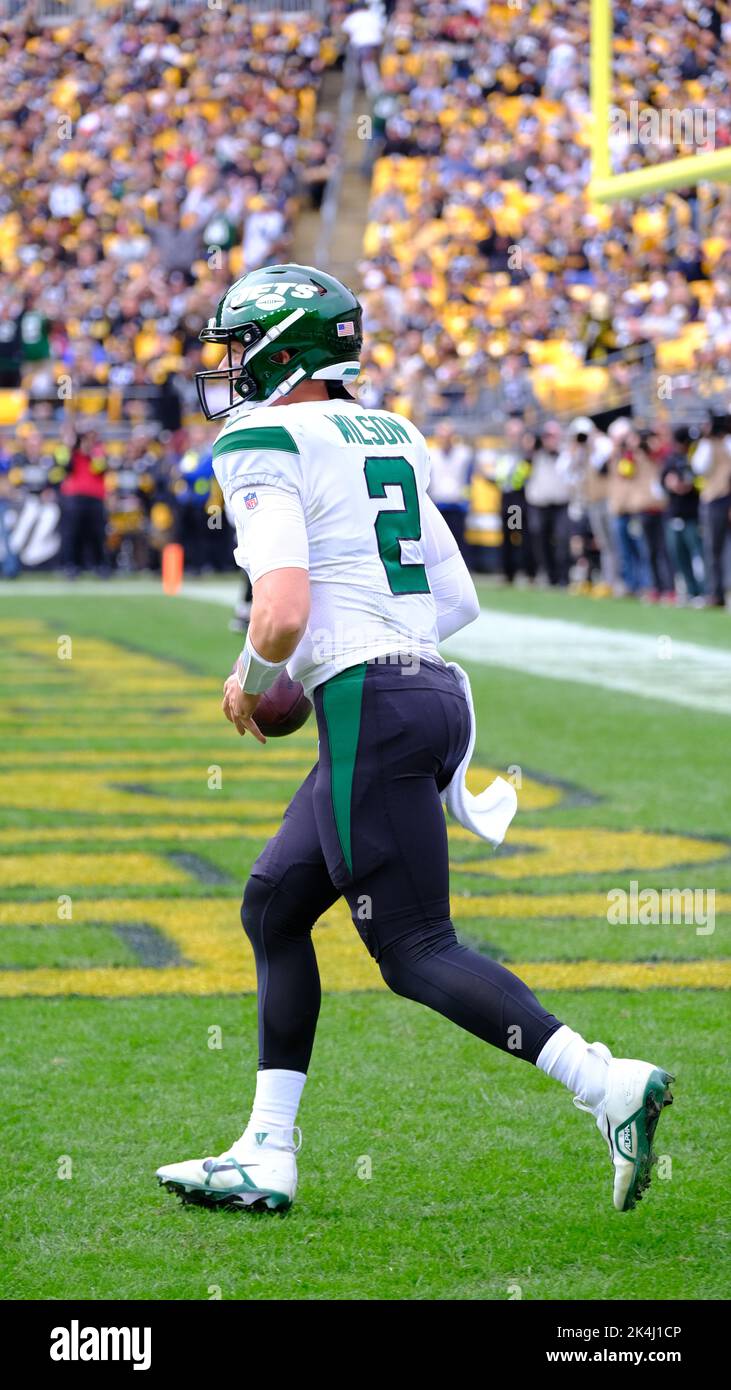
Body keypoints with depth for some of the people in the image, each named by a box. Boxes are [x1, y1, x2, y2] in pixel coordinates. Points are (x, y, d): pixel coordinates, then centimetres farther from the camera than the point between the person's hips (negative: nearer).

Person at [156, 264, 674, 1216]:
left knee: (415, 952, -5)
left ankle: (607, 1084, -15)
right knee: (274, 905, 17)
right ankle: (266, 1157, 18)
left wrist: (249, 683, 0)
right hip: (434, 686, 9)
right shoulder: (391, 439, 17)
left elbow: (283, 613, -20)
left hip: (368, 705, -9)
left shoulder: (263, 445, -8)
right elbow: (459, 602, 20)